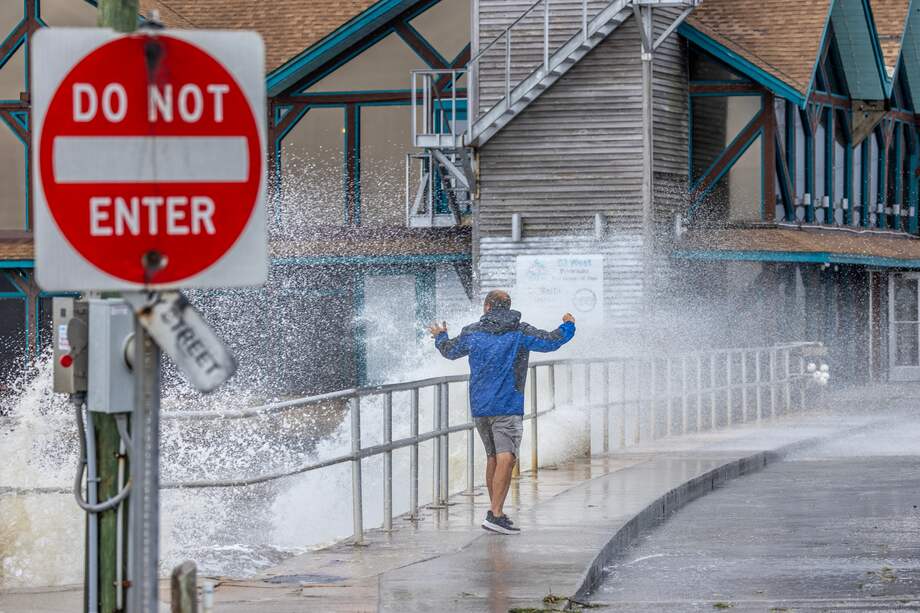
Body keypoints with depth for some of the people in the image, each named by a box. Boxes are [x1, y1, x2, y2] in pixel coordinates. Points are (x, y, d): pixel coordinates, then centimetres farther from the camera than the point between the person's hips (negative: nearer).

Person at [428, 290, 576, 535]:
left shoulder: (472, 333, 7)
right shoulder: (520, 332, -3)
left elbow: (450, 351, 23)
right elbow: (551, 341, -3)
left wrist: (440, 337, 46)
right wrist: (568, 326, 18)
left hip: (479, 406, 5)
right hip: (508, 406, -5)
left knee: (493, 457, 18)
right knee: (506, 459, -13)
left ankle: (495, 510, 26)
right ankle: (495, 514, -26)